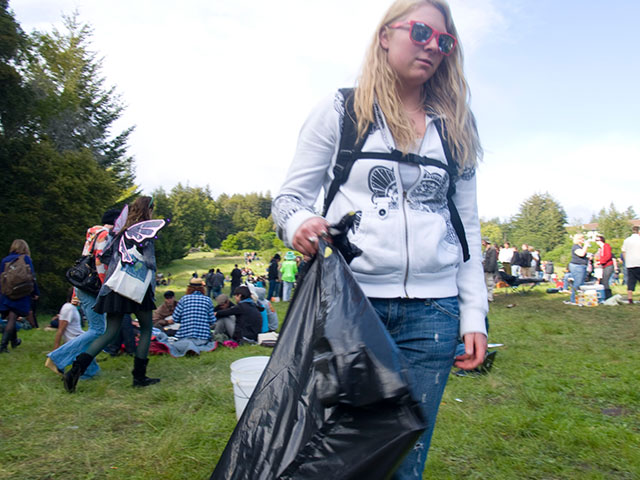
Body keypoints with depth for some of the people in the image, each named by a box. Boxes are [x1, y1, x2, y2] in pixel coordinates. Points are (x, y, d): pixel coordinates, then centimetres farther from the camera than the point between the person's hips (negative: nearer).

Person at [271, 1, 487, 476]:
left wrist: (475, 314, 8)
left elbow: (468, 226, 14)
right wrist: (298, 222, -19)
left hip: (433, 310, 3)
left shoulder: (456, 129, 14)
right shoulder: (341, 112, 4)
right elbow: (290, 196, 5)